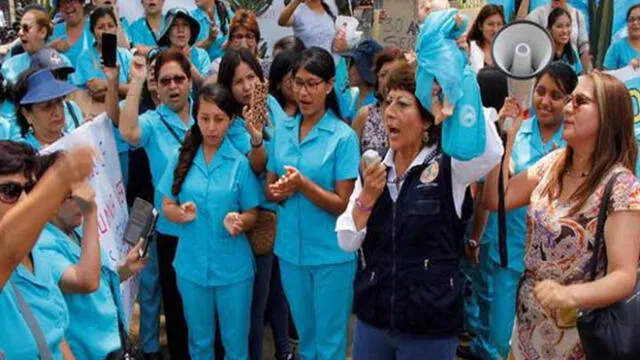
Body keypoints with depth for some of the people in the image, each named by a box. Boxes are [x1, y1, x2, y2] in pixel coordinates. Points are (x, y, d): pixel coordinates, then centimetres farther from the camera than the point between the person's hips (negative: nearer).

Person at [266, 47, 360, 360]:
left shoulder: (343, 136, -12)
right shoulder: (282, 130, 2)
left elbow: (343, 204, -13)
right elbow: (269, 189, 7)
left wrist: (302, 184, -26)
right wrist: (280, 192, -15)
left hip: (331, 253, -4)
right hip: (290, 249, 4)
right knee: (305, 335, 21)